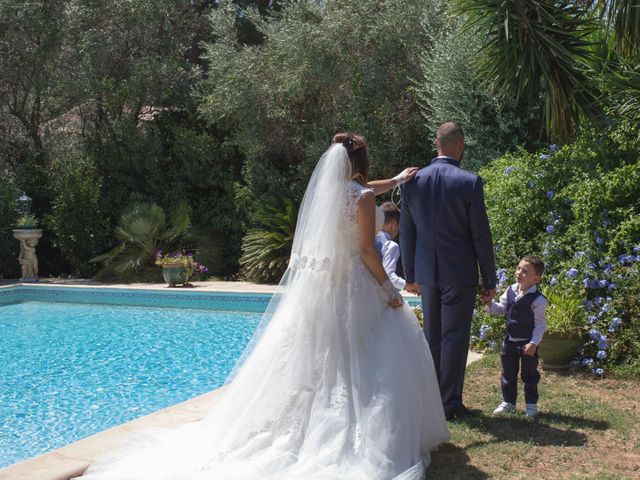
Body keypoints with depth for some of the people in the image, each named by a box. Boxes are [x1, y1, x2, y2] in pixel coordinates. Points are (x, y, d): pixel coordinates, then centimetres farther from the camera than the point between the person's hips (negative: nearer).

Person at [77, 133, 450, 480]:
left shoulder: (328, 189, 10)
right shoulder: (363, 196, -12)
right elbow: (367, 251, -16)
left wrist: (395, 180, 43)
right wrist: (389, 290, -7)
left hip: (320, 284, 7)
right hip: (356, 286, -7)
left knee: (319, 356, 9)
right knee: (372, 361, -1)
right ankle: (385, 437, -2)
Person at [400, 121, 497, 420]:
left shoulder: (413, 181, 0)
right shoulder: (470, 182, -12)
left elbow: (407, 234, 6)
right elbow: (481, 236, -10)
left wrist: (410, 275, 15)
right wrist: (490, 280, 0)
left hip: (427, 273, 4)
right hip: (459, 273, -4)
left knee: (432, 336, 16)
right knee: (454, 337, 4)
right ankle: (449, 404, 10)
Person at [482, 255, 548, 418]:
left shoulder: (538, 300, -17)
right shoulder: (510, 291, 0)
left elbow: (540, 324, -14)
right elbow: (500, 309, 11)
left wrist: (534, 343, -19)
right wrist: (490, 304, -8)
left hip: (528, 344, -5)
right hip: (509, 340, 6)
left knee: (529, 374, 7)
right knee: (508, 373, 14)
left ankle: (531, 404, 19)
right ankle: (508, 401, 26)